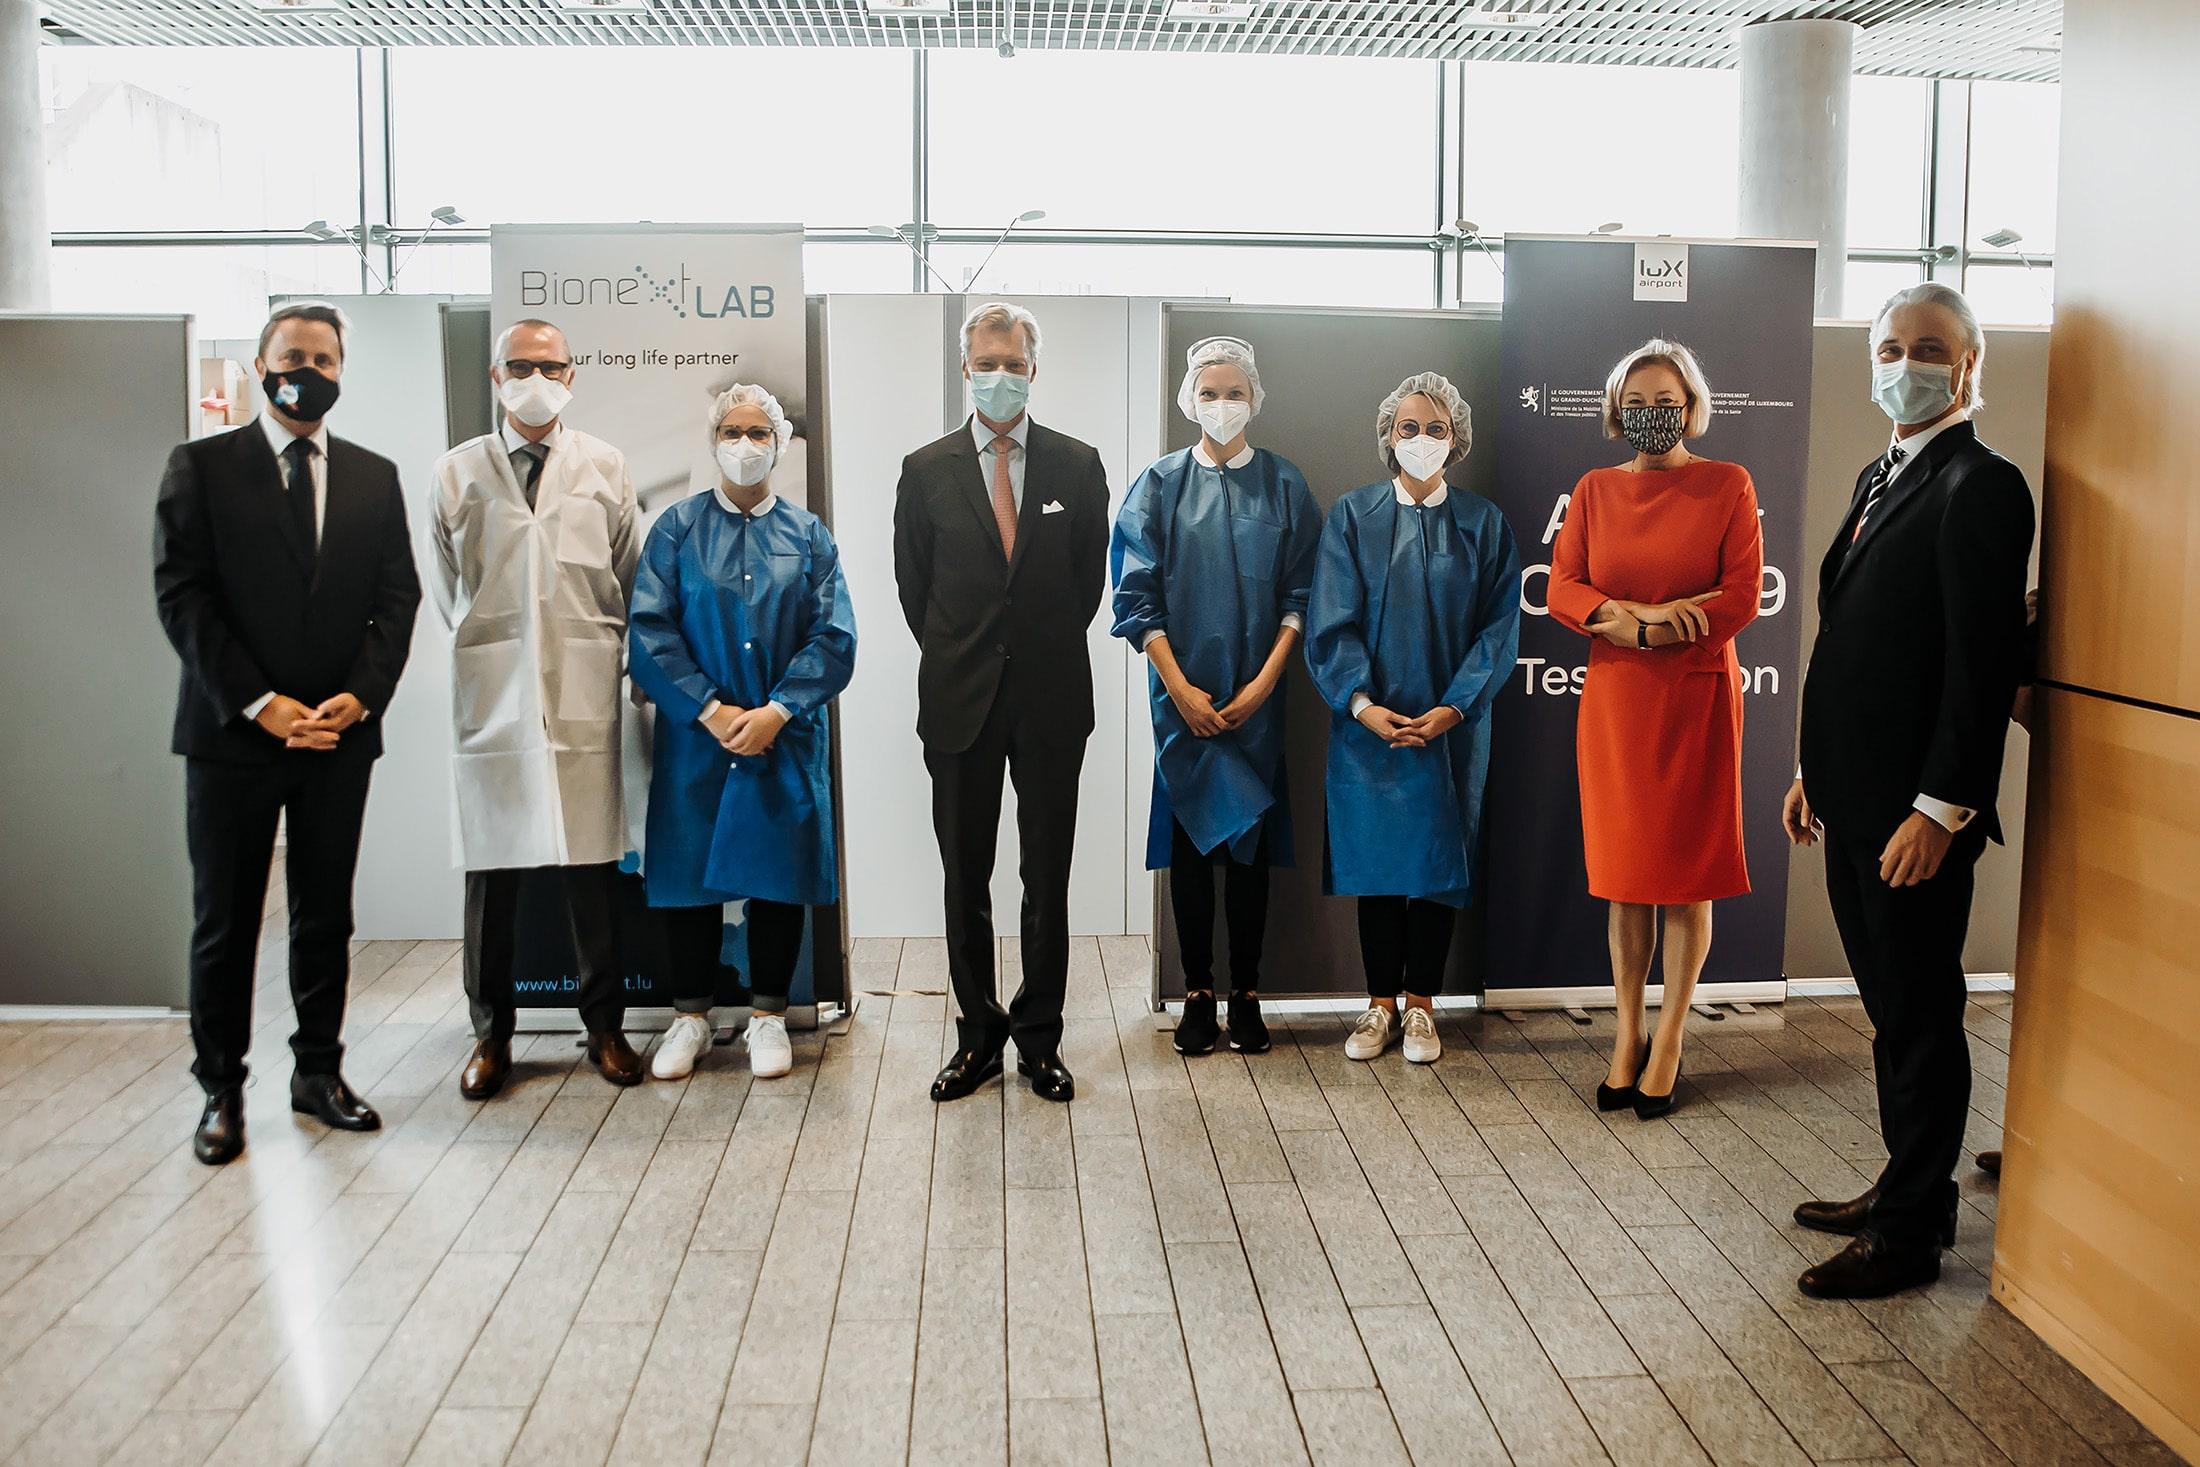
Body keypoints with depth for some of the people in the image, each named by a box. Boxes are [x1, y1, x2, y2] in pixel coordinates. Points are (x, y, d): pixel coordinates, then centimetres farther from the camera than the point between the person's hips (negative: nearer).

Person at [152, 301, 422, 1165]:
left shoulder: (374, 477, 10)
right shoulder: (201, 467, 1)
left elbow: (397, 597, 6)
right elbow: (181, 597, -6)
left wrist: (360, 696, -8)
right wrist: (259, 703, -14)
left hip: (340, 732, 3)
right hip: (232, 733, -2)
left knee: (326, 915, 10)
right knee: (224, 920, 5)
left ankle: (318, 1073, 22)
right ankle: (221, 1090, 16)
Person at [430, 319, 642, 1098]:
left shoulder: (605, 468, 7)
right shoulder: (457, 471, 6)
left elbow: (627, 581, 13)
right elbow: (447, 593, 13)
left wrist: (593, 650, 11)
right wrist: (487, 647, 12)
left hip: (583, 692, 0)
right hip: (493, 696, 0)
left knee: (591, 866, 2)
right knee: (490, 870, 3)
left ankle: (605, 1026, 15)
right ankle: (491, 1033, 16)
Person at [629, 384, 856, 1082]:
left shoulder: (807, 535, 7)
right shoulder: (677, 527, 4)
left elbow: (833, 638, -1)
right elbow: (649, 631, -4)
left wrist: (774, 714, -13)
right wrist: (712, 712, -13)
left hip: (786, 738, 1)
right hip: (694, 737, 0)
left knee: (778, 875, 4)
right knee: (688, 874, 5)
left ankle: (768, 1015, 19)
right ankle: (691, 1014, 21)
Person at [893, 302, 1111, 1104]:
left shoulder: (1078, 466, 3)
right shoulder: (926, 470, 3)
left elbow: (1089, 575, 9)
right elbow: (914, 586, 8)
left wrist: (1048, 649, 9)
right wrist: (959, 657, 8)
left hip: (1051, 697, 0)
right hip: (961, 699, 0)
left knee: (1047, 877, 6)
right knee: (966, 878, 7)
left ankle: (1039, 1036, 18)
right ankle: (977, 1033, 19)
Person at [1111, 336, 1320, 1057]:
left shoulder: (1283, 485, 4)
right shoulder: (1160, 485, 3)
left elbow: (1300, 595, 2)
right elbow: (1137, 596, -1)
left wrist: (1265, 681, -9)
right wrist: (1180, 687, -9)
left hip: (1256, 696, 0)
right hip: (1184, 694, 0)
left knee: (1252, 838, 3)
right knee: (1191, 837, 3)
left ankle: (1246, 993, 13)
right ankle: (1197, 992, 12)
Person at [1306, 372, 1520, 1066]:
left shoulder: (1485, 525, 3)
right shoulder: (1352, 517, 2)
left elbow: (1499, 629, 0)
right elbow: (1331, 623, -2)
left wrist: (1451, 709, -12)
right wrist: (1361, 703, -15)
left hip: (1452, 727, 0)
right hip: (1370, 723, 0)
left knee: (1439, 860, 5)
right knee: (1375, 858, 5)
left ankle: (1421, 1004, 17)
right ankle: (1380, 1002, 17)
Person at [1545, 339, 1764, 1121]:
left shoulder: (1727, 485, -1)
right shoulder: (1595, 490, 8)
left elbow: (1741, 598, -9)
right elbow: (1562, 588, 1)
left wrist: (1625, 624, -13)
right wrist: (1640, 617, -18)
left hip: (1696, 699, -3)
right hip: (1613, 702, 3)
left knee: (1687, 874, 3)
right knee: (1623, 874, 8)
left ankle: (1668, 1041, 13)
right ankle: (1627, 1033, 18)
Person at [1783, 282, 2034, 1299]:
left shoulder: (1980, 487, -13)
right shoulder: (1882, 479, 15)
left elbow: (1983, 662, -19)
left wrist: (1939, 807, -21)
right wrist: (1816, 771, 17)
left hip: (1915, 810, -9)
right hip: (1856, 798, 9)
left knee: (1920, 1017, 3)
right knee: (1894, 1011, 18)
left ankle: (1909, 1234, 14)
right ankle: (1905, 1189, 32)